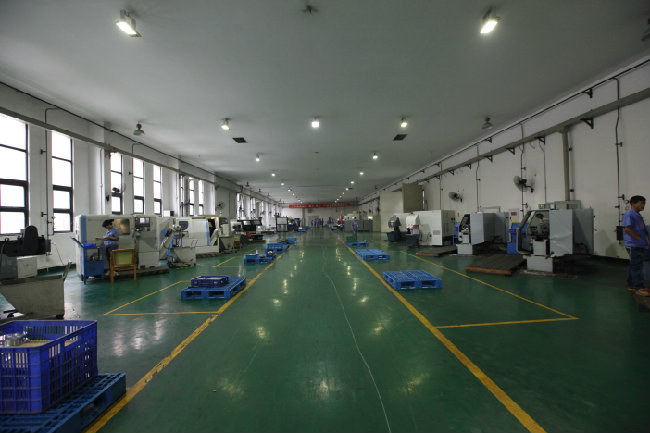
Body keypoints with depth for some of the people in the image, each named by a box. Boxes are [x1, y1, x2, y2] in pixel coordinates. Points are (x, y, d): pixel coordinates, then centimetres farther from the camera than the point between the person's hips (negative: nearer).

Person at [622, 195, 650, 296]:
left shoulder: (638, 215, 16)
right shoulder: (629, 215, -13)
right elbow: (627, 229, -22)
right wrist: (639, 238, -16)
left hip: (641, 246, 9)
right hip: (634, 246, -9)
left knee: (634, 266, 14)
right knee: (636, 266, -4)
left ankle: (631, 285, 22)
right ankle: (639, 288, 1)